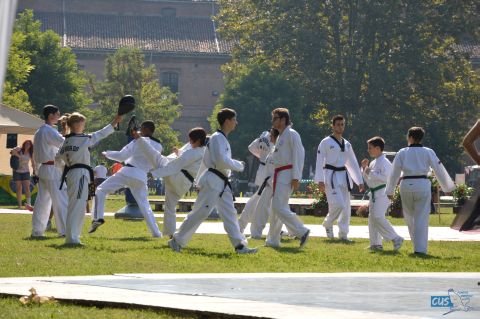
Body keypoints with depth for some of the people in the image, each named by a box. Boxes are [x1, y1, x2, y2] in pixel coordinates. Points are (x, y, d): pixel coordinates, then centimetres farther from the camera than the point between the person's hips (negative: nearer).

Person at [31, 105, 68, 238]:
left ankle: (37, 230, 13)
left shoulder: (39, 132, 16)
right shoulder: (49, 131, -14)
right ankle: (65, 231, -6)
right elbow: (65, 144, -20)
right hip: (53, 170, -9)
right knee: (61, 201, -6)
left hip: (43, 169, 9)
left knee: (42, 200, 12)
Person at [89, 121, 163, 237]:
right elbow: (153, 164, 20)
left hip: (128, 172, -5)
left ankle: (98, 218, -11)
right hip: (141, 177, 5)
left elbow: (121, 155, -10)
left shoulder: (140, 141, -8)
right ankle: (156, 232, 10)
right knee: (144, 204, 17)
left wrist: (107, 154, 4)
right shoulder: (158, 146, 9)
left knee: (101, 190, 3)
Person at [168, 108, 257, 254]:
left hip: (221, 183, 10)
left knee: (229, 213, 5)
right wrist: (239, 166, -9)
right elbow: (222, 161, -23)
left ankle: (240, 245, 3)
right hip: (212, 181, -10)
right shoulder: (217, 138, -13)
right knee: (200, 212, -8)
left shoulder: (222, 138, 17)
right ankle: (177, 241, 0)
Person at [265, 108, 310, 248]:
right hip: (279, 175, 10)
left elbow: (299, 155, -18)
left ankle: (302, 232, -11)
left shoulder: (291, 134, -11)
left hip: (287, 175, -10)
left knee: (279, 207, -16)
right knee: (275, 209, 12)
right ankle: (273, 240, 17)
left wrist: (296, 177, -22)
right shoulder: (280, 136, 19)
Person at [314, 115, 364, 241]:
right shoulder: (326, 142, -3)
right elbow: (319, 161, -7)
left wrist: (360, 181, 16)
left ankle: (343, 234, 12)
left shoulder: (347, 144, 14)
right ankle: (328, 224, 8)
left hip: (344, 177, 6)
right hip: (331, 177, -6)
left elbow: (353, 163, 19)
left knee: (346, 207, 3)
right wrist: (320, 180, -16)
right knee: (338, 204, -18)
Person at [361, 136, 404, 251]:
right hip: (374, 193, 10)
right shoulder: (373, 163, 17)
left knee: (378, 217, -20)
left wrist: (371, 173, -21)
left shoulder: (384, 162, -13)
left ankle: (396, 239, -18)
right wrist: (364, 168, 10)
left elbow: (386, 178, -25)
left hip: (382, 193, -10)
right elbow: (368, 180, 23)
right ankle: (375, 244, 18)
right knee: (372, 218, 11)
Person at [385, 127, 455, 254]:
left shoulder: (402, 153, 3)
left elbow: (394, 173, 6)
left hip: (406, 186, 1)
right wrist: (448, 186, 17)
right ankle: (420, 248, -7)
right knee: (421, 218, 0)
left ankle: (418, 245, 21)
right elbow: (439, 170, 5)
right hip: (422, 185, -1)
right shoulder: (428, 152, 1)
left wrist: (390, 191, 16)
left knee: (409, 216, 17)